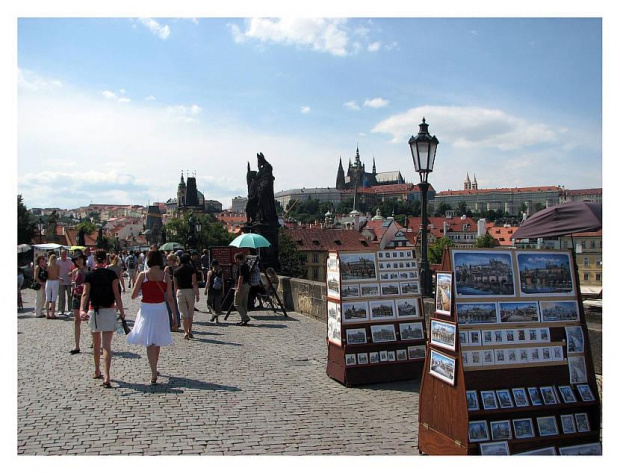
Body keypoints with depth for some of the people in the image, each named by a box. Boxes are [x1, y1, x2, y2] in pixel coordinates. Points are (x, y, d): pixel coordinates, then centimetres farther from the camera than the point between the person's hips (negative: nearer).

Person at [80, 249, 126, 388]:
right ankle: (106, 377, -17)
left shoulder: (89, 275, 0)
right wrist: (121, 310, -3)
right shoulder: (111, 274, -3)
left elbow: (85, 294, -10)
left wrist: (83, 309, -17)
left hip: (94, 311, 2)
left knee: (96, 344, 19)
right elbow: (116, 294, -7)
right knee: (107, 345, -6)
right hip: (109, 310, -2)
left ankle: (97, 372, 34)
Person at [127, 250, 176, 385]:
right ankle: (154, 369, 35)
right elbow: (170, 297, -3)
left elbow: (133, 295, -4)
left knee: (150, 343, 0)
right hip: (161, 309, 2)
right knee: (157, 342, 19)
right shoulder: (165, 275, -3)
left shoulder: (143, 275, -7)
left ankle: (154, 374, -10)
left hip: (146, 309, -2)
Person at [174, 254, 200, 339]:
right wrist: (197, 294, -4)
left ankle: (186, 332, -7)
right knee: (190, 313, 13)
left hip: (180, 291, 1)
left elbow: (175, 284, 11)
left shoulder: (176, 271, 5)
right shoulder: (191, 269, -3)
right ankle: (190, 332, 20)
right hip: (190, 291, -1)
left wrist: (176, 294, 22)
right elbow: (194, 283, -8)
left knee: (184, 313, 2)